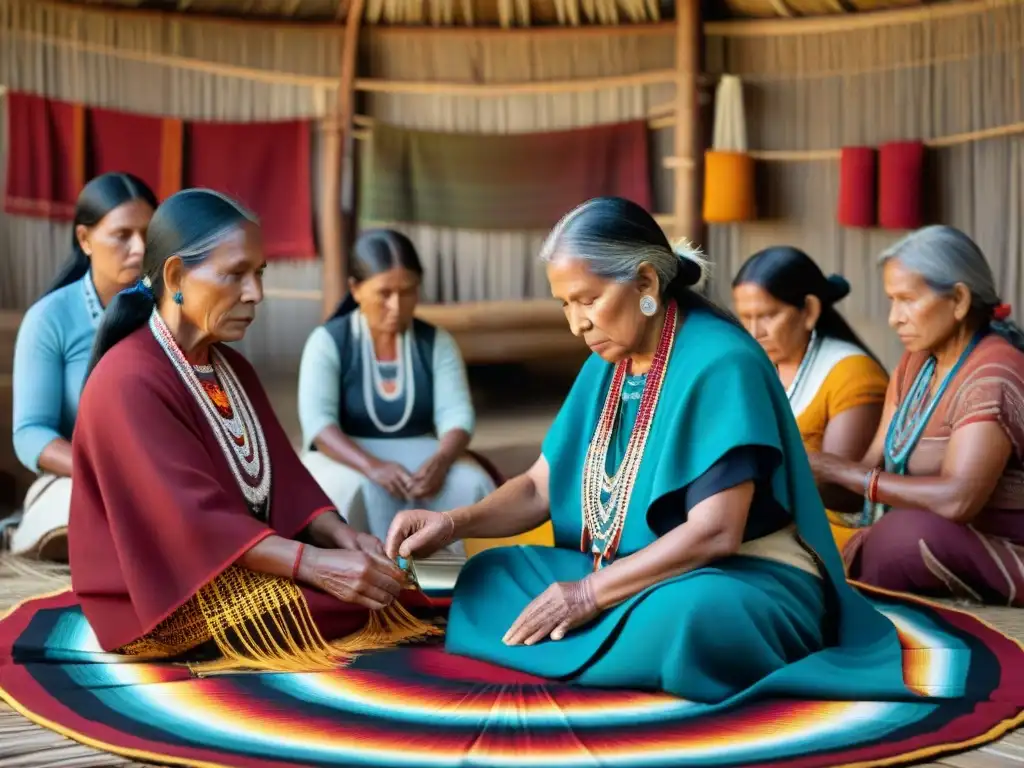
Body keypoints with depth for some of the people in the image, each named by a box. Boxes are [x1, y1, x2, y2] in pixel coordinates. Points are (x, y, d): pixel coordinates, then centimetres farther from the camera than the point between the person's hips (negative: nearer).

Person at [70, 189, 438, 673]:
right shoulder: (127, 382, -18)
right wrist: (316, 564, -34)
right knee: (365, 604, -22)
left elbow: (283, 482, 6)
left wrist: (338, 536, -15)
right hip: (166, 604, -8)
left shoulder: (233, 370, 11)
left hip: (246, 571, 8)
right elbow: (193, 519, -26)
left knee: (385, 587, -11)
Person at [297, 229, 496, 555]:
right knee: (368, 491, -37)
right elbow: (317, 422, -20)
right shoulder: (328, 341, -8)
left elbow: (456, 414, -9)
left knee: (472, 484, -28)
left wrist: (440, 461, -33)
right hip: (346, 458, -3)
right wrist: (372, 466, -38)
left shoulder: (437, 342, 1)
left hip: (418, 455, 3)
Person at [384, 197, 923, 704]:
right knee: (490, 575, -3)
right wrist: (454, 523, -10)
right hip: (636, 576, 9)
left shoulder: (719, 363, -18)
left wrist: (593, 592, -21)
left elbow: (716, 531, -23)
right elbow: (540, 488, 9)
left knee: (679, 615, -41)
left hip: (742, 584, -9)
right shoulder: (607, 366, 8)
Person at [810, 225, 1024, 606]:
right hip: (927, 548, 6)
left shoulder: (993, 376, -18)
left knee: (908, 531, -31)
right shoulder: (917, 363, 8)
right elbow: (874, 466, 4)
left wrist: (839, 470, -23)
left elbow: (958, 499, -30)